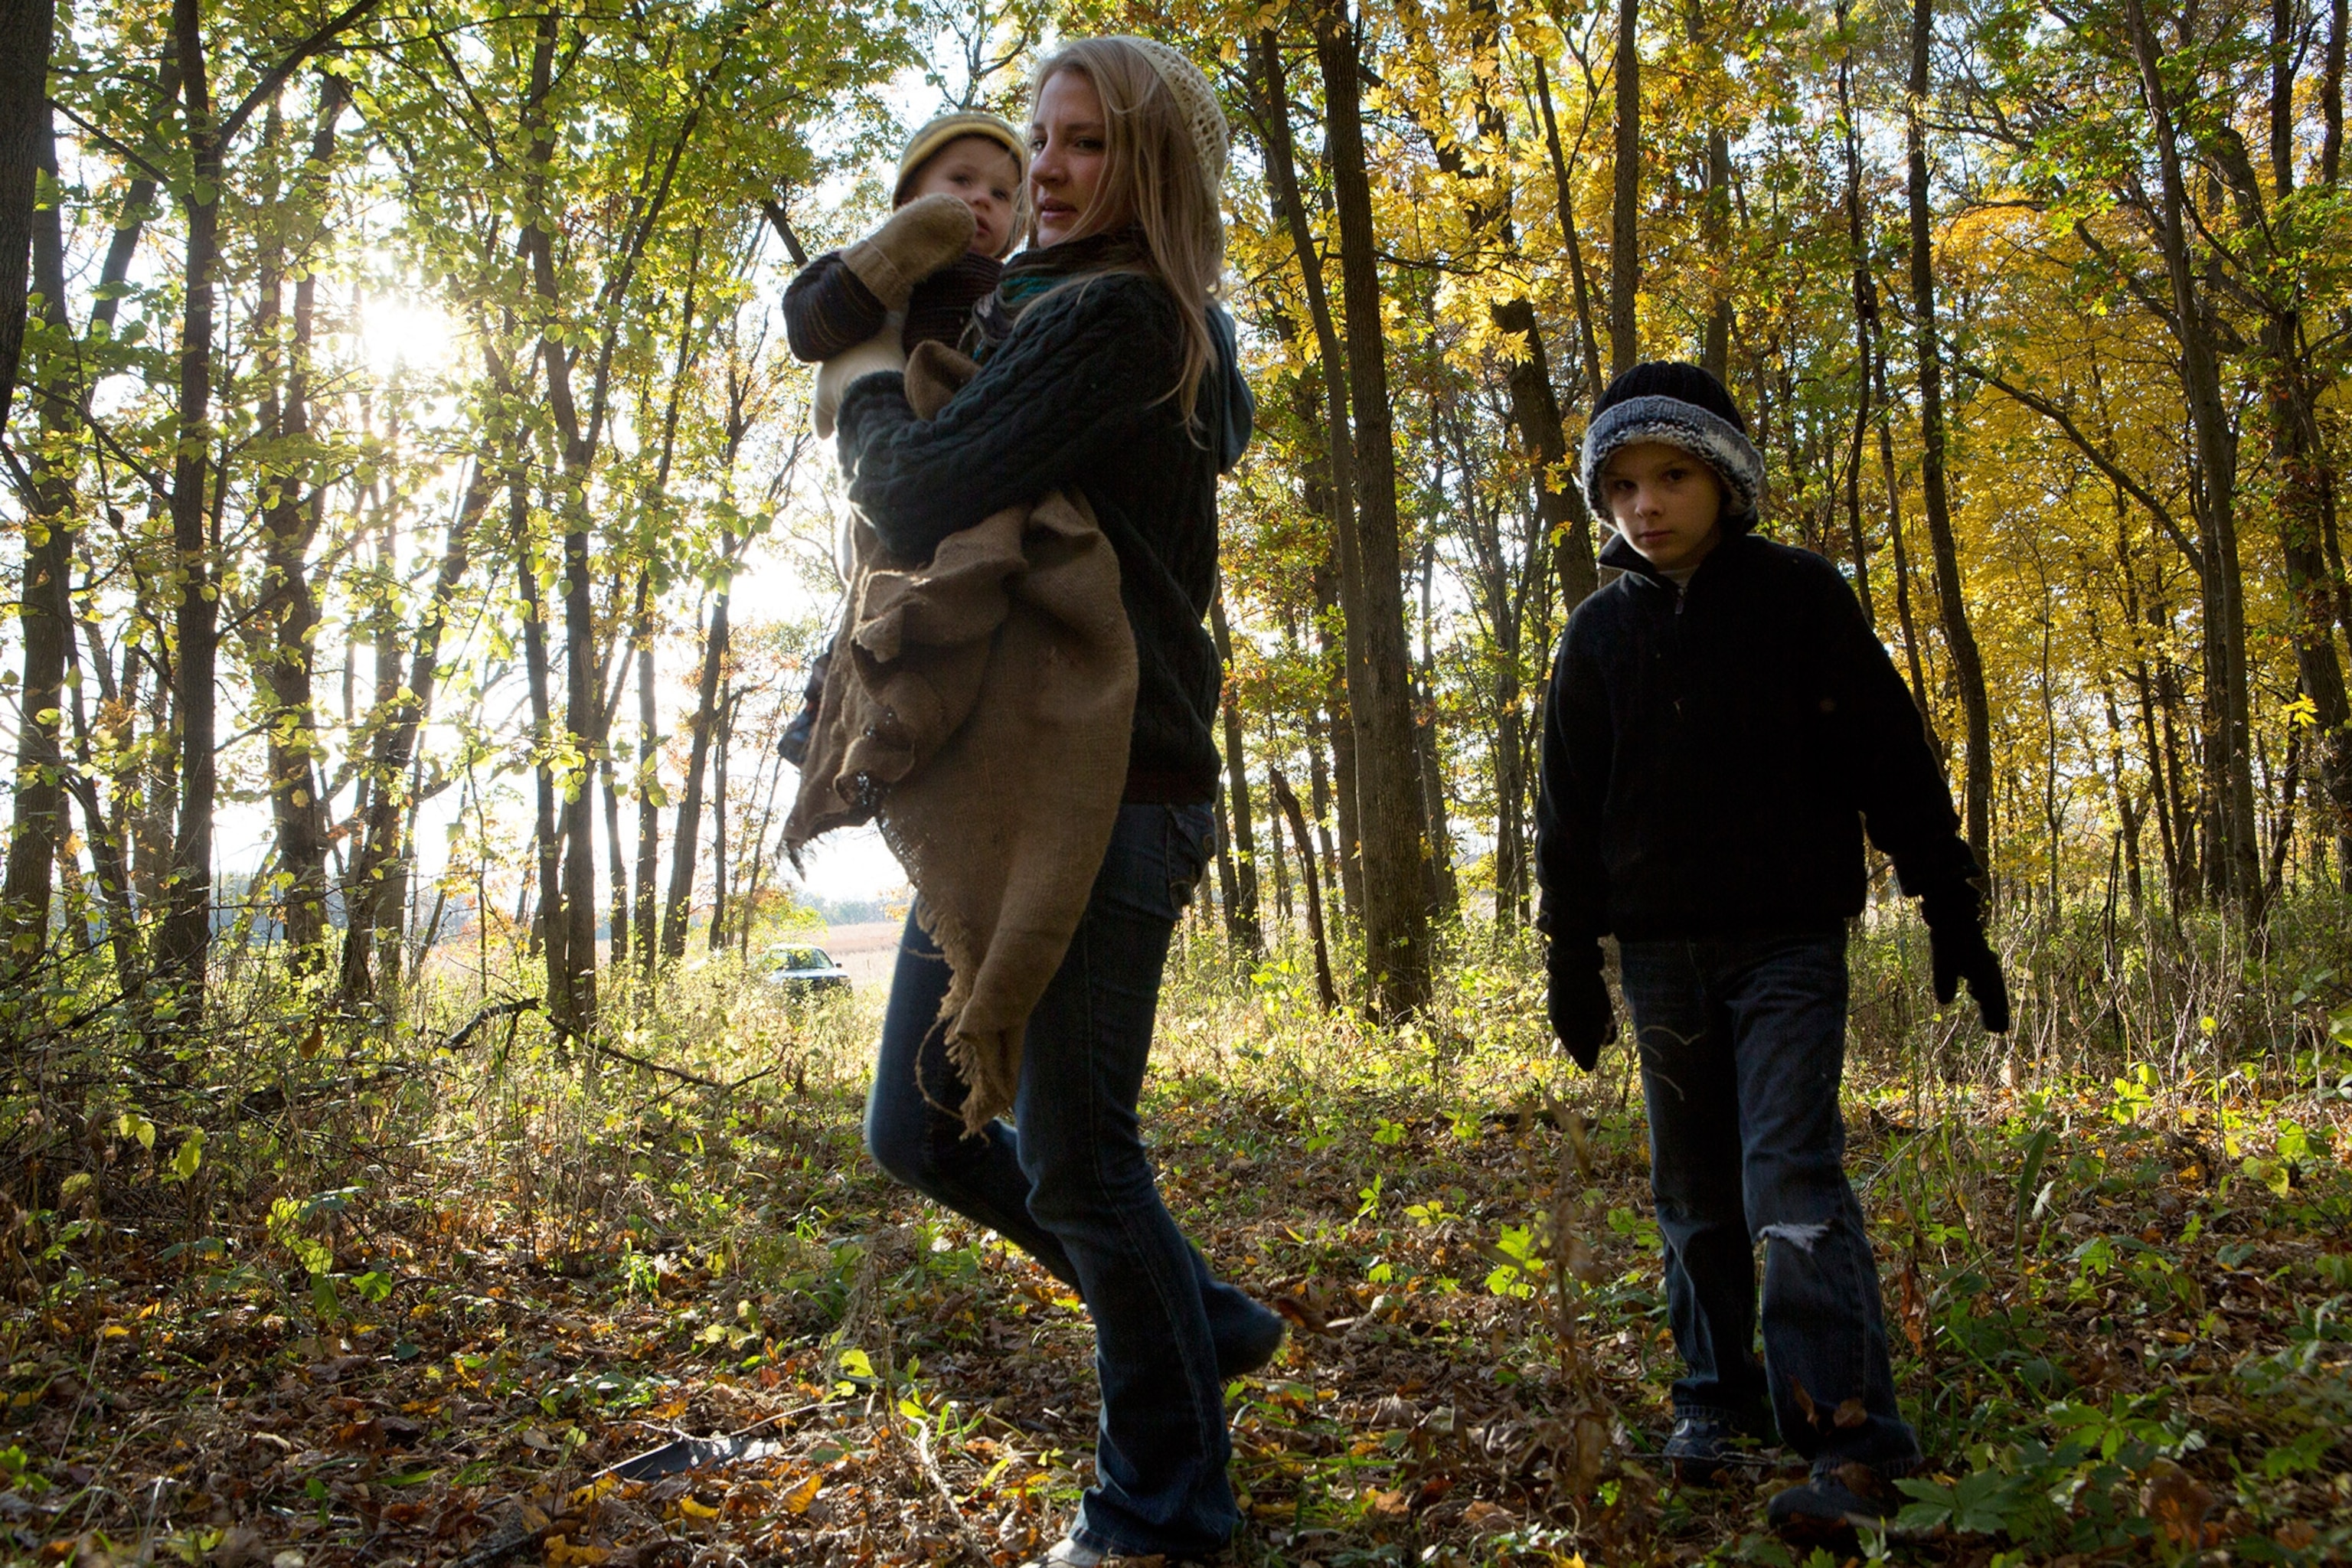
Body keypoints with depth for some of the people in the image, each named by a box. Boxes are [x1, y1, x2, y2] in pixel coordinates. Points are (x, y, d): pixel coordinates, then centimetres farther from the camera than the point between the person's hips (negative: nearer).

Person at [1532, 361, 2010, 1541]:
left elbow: (1894, 764, 0)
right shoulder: (1599, 634, 7)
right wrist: (1572, 962, 10)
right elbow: (1568, 814, 11)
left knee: (1793, 1182, -14)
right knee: (1696, 1197, 10)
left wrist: (1951, 910, -2)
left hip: (1787, 942, -4)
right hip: (1660, 950, 4)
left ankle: (1850, 1443, -13)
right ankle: (1720, 1397, 24)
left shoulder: (1798, 597, -1)